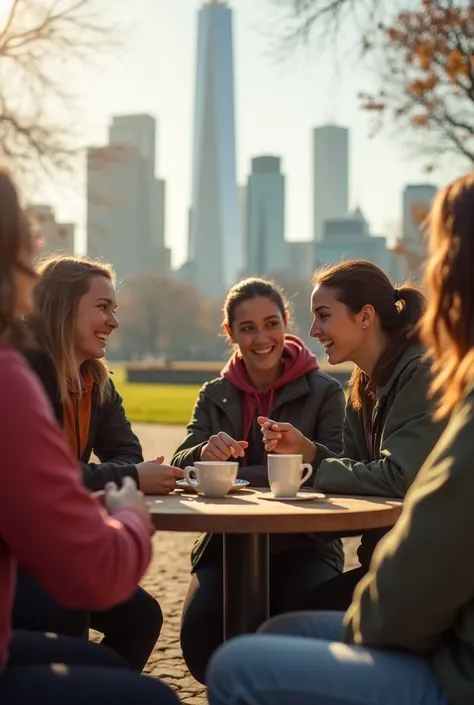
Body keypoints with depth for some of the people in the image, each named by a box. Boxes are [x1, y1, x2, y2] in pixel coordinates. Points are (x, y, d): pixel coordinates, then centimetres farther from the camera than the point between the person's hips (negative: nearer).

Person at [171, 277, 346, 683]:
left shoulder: (323, 391, -1)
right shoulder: (215, 396, 10)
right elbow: (179, 467, -1)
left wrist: (229, 472, -18)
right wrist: (205, 453, -27)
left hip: (303, 546, -2)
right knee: (200, 634, -25)